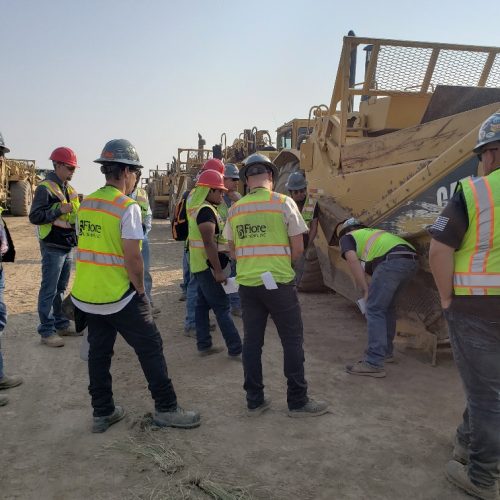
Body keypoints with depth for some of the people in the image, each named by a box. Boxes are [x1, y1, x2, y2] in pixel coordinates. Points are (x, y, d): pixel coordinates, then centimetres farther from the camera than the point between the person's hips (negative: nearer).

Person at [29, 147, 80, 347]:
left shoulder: (68, 188, 14)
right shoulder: (45, 188, -12)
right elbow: (34, 216, -18)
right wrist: (60, 209, -23)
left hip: (67, 246, 8)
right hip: (52, 247, -8)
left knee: (61, 288, 17)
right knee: (49, 290, -2)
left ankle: (61, 324, 27)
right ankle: (46, 331, 5)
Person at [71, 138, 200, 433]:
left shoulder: (86, 203, 6)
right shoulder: (128, 207, -16)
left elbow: (90, 246, 12)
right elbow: (132, 257, -20)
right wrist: (141, 290, -6)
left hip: (85, 294, 7)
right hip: (118, 297, -7)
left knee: (99, 351, 16)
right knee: (151, 348, 5)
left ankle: (103, 412, 26)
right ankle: (166, 409, 13)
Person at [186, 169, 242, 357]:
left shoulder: (196, 206, 8)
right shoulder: (206, 210, -20)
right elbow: (209, 243, -26)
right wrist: (218, 271, -25)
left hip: (200, 265, 10)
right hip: (208, 266, -10)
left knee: (203, 304, 13)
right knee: (222, 307, -6)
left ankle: (204, 345, 21)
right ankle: (236, 349, -1)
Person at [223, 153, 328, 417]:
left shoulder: (234, 209, 5)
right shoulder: (283, 203, -7)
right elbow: (298, 248, -5)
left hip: (247, 283, 5)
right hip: (279, 283, -4)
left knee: (252, 341, 13)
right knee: (292, 341, 7)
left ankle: (254, 400, 21)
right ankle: (298, 401, 14)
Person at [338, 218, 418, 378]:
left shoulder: (346, 237, 20)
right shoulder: (372, 232, 40)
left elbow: (352, 259, 0)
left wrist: (365, 290, 1)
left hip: (391, 261, -8)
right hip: (412, 260, 8)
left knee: (374, 310, -2)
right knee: (387, 306, 23)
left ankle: (374, 364, -6)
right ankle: (386, 352, 33)